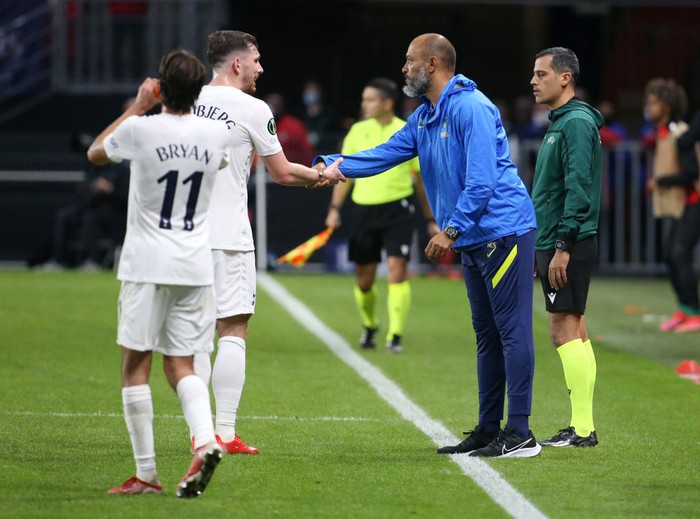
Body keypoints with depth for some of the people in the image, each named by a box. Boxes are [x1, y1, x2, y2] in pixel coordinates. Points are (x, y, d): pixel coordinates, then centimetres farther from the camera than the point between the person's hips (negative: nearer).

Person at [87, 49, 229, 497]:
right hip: (197, 267, 4)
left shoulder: (140, 129, -11)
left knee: (136, 364, 3)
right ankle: (205, 440, -15)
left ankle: (146, 473, 0)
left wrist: (138, 106, 16)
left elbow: (95, 153, 11)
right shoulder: (215, 133, 0)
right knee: (180, 364, 11)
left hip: (148, 266, -4)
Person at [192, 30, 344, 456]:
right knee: (233, 331, -2)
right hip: (228, 237, -5)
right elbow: (282, 172, 2)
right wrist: (322, 176, 19)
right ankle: (226, 433, -7)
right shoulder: (253, 109, -7)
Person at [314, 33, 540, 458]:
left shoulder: (470, 108, -15)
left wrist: (451, 231, -21)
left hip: (503, 231, -10)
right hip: (473, 241, 10)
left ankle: (520, 435, -12)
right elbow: (385, 154, 16)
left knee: (512, 331, -10)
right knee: (487, 334, 13)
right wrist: (332, 166, 2)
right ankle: (488, 430, 17)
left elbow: (481, 179, -21)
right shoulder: (425, 117, 16)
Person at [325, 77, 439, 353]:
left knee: (397, 270, -15)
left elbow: (422, 178, 9)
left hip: (398, 209, -3)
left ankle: (395, 335, -10)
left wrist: (430, 219, 9)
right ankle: (369, 327, 31)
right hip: (365, 208, 3)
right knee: (364, 279, 6)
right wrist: (335, 208, 1)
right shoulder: (358, 131, 6)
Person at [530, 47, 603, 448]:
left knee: (565, 331, -11)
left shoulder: (577, 122, -14)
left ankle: (582, 429, -11)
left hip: (568, 245, -10)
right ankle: (583, 427, 13)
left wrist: (563, 245, -24)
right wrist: (541, 248, 21)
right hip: (555, 244, 10)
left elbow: (577, 188, -21)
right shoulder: (560, 122, 18)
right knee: (574, 332, 10)